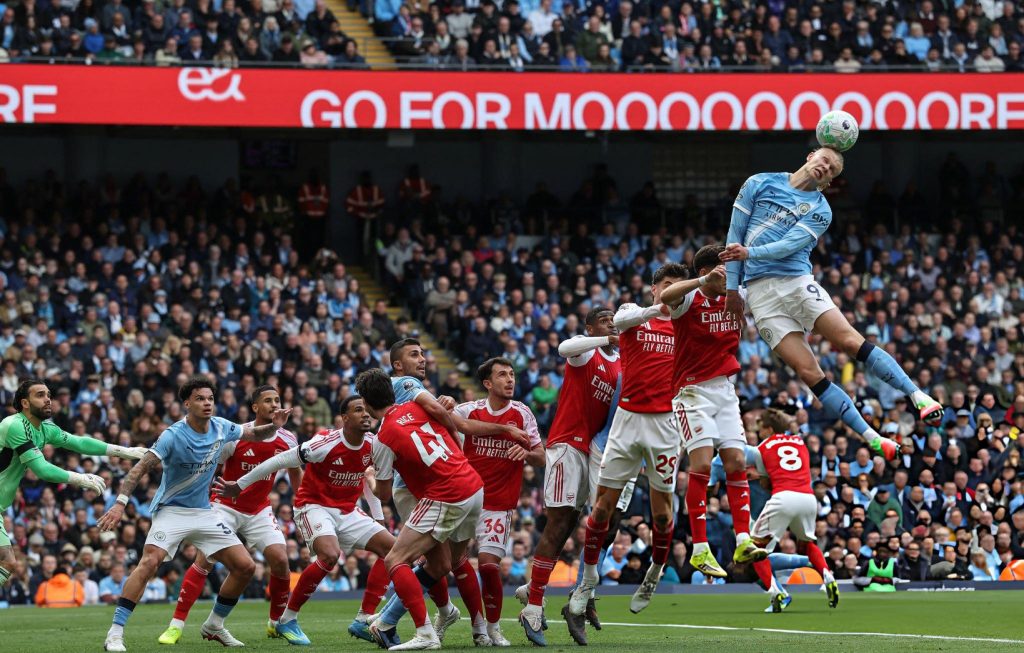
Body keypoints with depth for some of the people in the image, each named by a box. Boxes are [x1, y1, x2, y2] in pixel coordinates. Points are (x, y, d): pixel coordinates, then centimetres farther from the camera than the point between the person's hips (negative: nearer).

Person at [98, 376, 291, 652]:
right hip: (172, 510, -6)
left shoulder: (220, 428, -2)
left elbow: (255, 434, 14)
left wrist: (274, 425, -8)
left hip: (204, 512, 6)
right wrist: (120, 503, -34)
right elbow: (141, 468, -23)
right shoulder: (173, 436, -19)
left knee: (245, 566, 0)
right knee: (150, 560, -29)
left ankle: (214, 625, 20)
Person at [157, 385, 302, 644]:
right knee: (204, 560, -17)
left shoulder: (287, 440, -4)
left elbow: (295, 472, 16)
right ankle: (176, 625, -12)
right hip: (226, 506, -3)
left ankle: (277, 623, 10)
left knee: (280, 559, -11)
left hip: (259, 510, 3)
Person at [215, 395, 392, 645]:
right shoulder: (325, 444, -23)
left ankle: (364, 620, -3)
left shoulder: (372, 446, -4)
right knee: (330, 554, -32)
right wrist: (239, 485, -9)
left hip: (348, 511, 7)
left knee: (391, 547, -6)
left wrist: (378, 517, 17)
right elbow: (280, 461, -16)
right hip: (314, 507, -7)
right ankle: (288, 620, -18)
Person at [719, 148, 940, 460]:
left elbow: (790, 245, -8)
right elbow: (736, 233, 12)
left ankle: (917, 396, -15)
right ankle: (872, 439, -7)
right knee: (808, 372, -10)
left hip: (798, 282, 0)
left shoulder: (820, 210, 8)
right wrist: (732, 286, 8)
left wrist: (749, 252, -24)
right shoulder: (759, 184, 10)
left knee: (851, 341, -20)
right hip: (759, 291, 0)